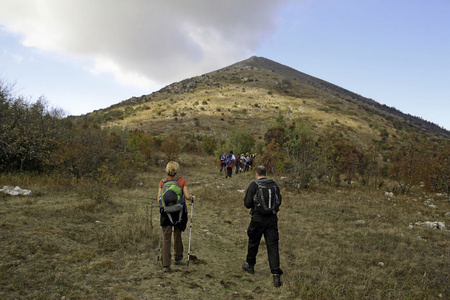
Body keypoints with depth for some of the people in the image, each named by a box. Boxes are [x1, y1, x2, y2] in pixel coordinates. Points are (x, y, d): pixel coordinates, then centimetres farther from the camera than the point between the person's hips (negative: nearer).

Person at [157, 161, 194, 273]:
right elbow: (187, 196, -10)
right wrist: (192, 197, 12)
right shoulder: (182, 181, -4)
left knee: (166, 239, 1)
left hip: (166, 213, 0)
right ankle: (178, 258, 37)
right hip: (179, 213, 0)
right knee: (177, 236, 19)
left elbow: (159, 199, 1)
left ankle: (165, 265, -5)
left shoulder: (162, 182, 0)